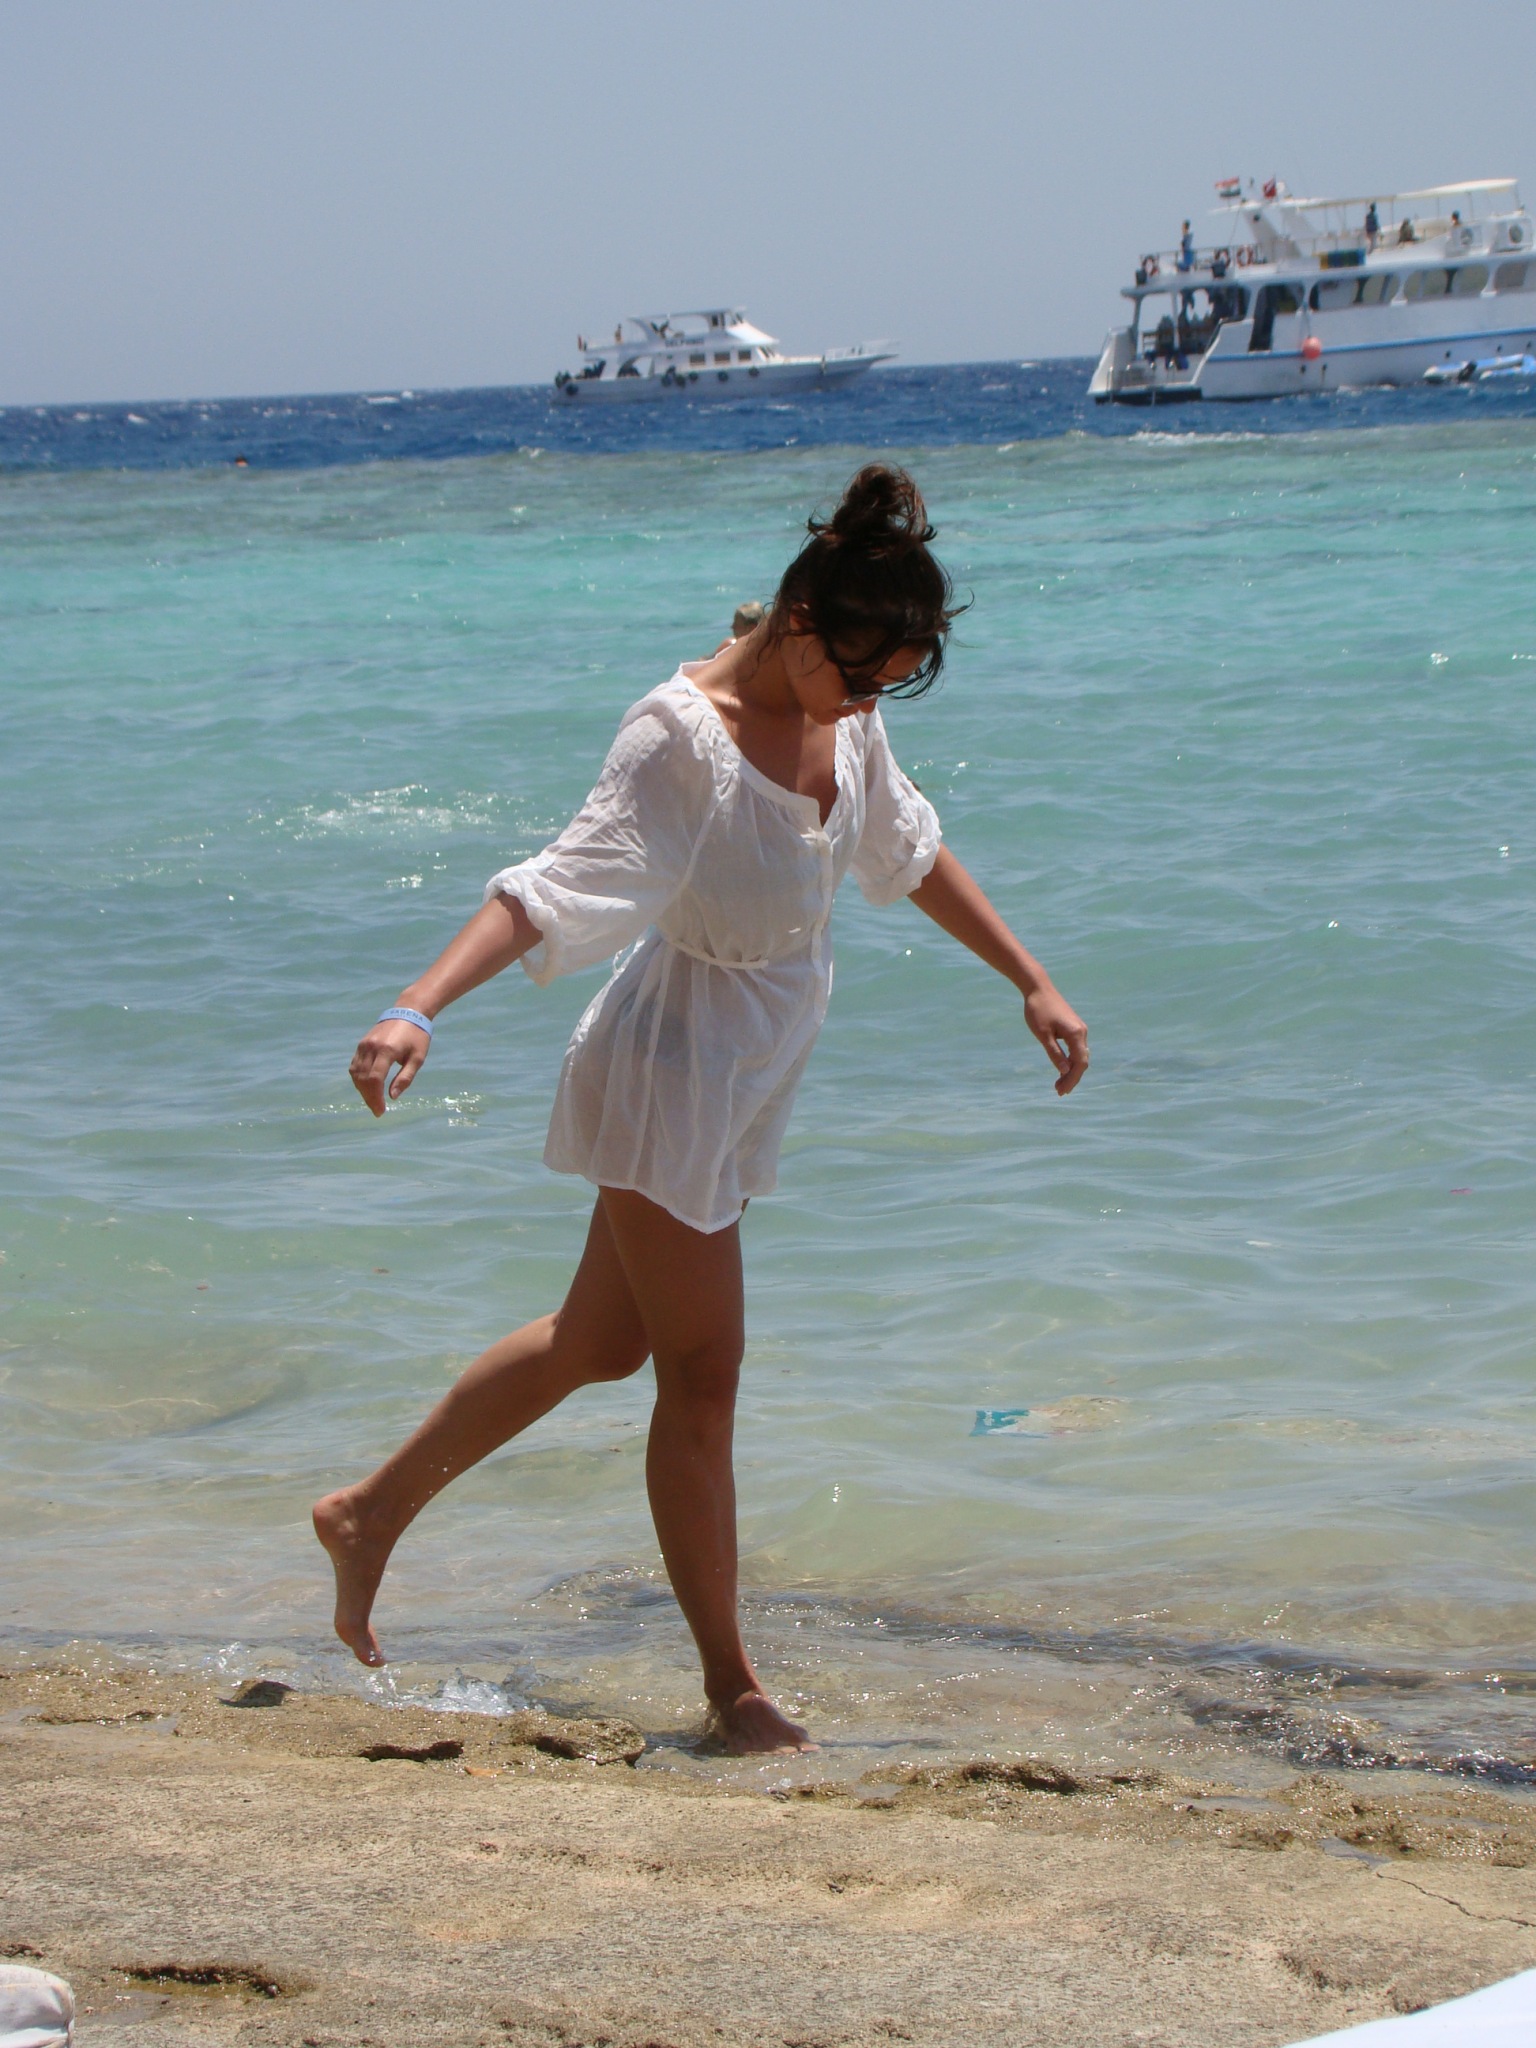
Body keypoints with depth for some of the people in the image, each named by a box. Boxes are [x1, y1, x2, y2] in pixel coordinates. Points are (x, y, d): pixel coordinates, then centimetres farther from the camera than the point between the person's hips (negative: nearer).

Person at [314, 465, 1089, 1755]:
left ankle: (371, 1515, 33)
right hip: (671, 1069, -9)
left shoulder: (844, 719, 1)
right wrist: (418, 1011, -42)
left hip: (751, 1076, 9)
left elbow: (911, 852, 17)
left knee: (604, 1341, 19)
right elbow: (561, 885, -31)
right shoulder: (683, 736, -24)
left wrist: (1031, 983, 22)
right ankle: (732, 1685, 11)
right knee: (701, 1375, -1)